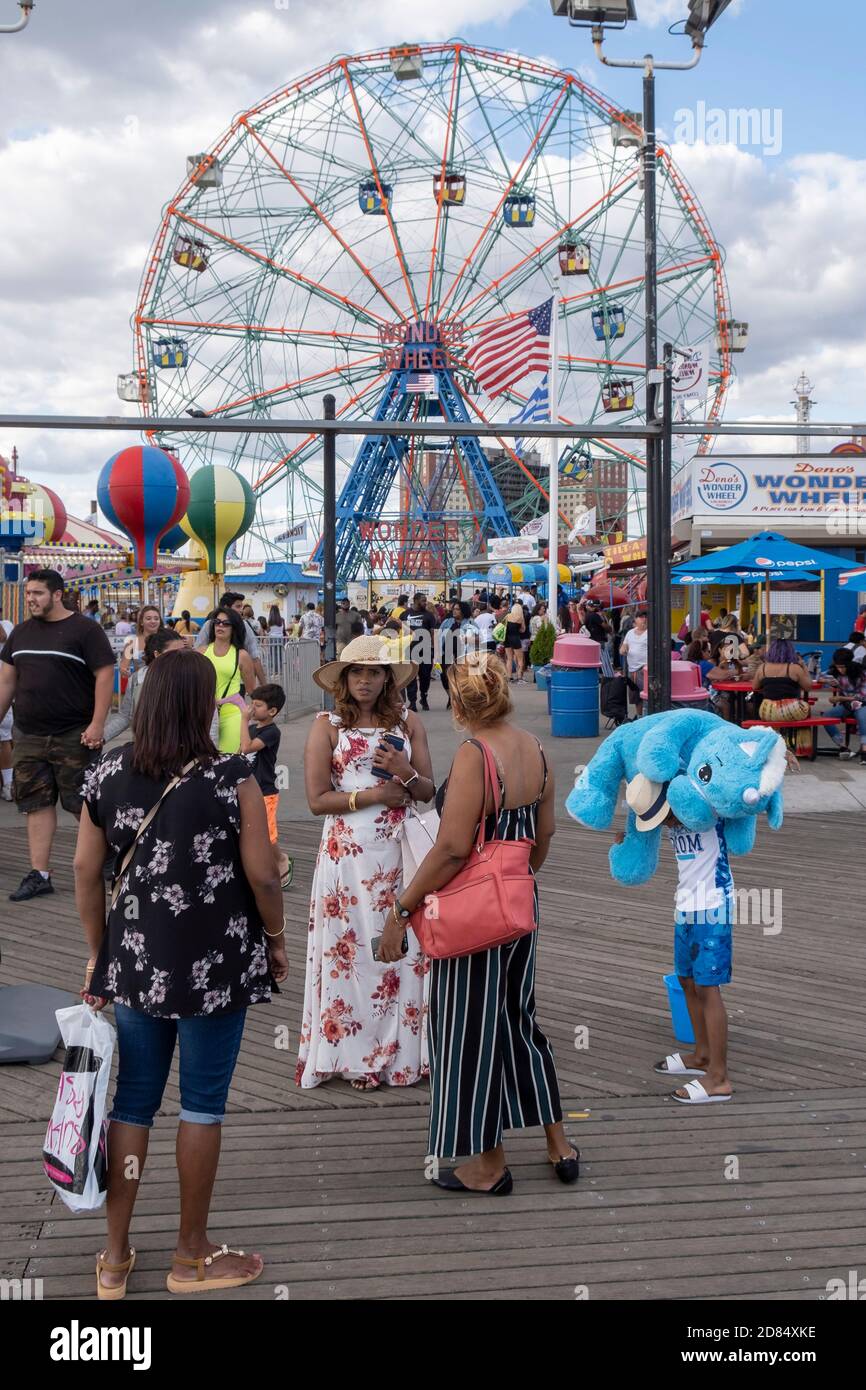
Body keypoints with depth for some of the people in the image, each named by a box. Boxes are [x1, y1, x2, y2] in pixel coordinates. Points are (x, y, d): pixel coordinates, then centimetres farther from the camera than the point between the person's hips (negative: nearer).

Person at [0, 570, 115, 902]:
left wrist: (97, 724, -17)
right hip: (28, 736, 6)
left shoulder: (84, 629, -6)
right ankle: (39, 874, 12)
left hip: (74, 736, -5)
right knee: (37, 803, 7)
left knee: (85, 803, 0)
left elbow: (105, 675, -11)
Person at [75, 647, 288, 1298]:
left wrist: (99, 953, 15)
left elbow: (86, 871, 4)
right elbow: (262, 876, -12)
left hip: (135, 960, 4)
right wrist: (276, 940, 5)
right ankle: (193, 1256, 24)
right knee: (203, 1104, 9)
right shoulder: (231, 778, -14)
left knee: (133, 1100, 15)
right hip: (215, 964, -4)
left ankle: (115, 1257, 25)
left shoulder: (107, 773, -1)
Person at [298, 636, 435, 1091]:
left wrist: (405, 773, -13)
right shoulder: (327, 726, 1)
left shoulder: (408, 723, 8)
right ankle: (354, 1055, 12)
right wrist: (375, 795, -12)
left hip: (400, 852, 2)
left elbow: (429, 792, 7)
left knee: (403, 947, 3)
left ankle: (401, 1050, 15)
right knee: (351, 949, 1)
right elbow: (317, 799, -6)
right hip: (347, 853, -2)